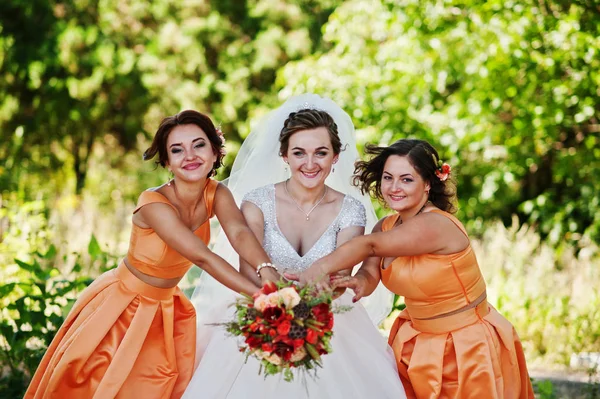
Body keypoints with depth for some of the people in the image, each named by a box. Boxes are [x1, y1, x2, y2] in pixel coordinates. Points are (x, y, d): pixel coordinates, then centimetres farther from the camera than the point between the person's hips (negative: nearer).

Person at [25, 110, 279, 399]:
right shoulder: (153, 203, -30)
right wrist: (261, 296, -47)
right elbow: (202, 257, -38)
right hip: (121, 306, -5)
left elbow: (239, 233, -31)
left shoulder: (216, 195, -13)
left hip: (164, 309, 5)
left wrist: (269, 272, -53)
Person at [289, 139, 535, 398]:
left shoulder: (435, 225, -25)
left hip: (469, 346, -7)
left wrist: (315, 272, -37)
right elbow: (369, 274, -13)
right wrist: (360, 283, -36)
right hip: (417, 343, 7)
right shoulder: (386, 227, 0)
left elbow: (369, 245, -31)